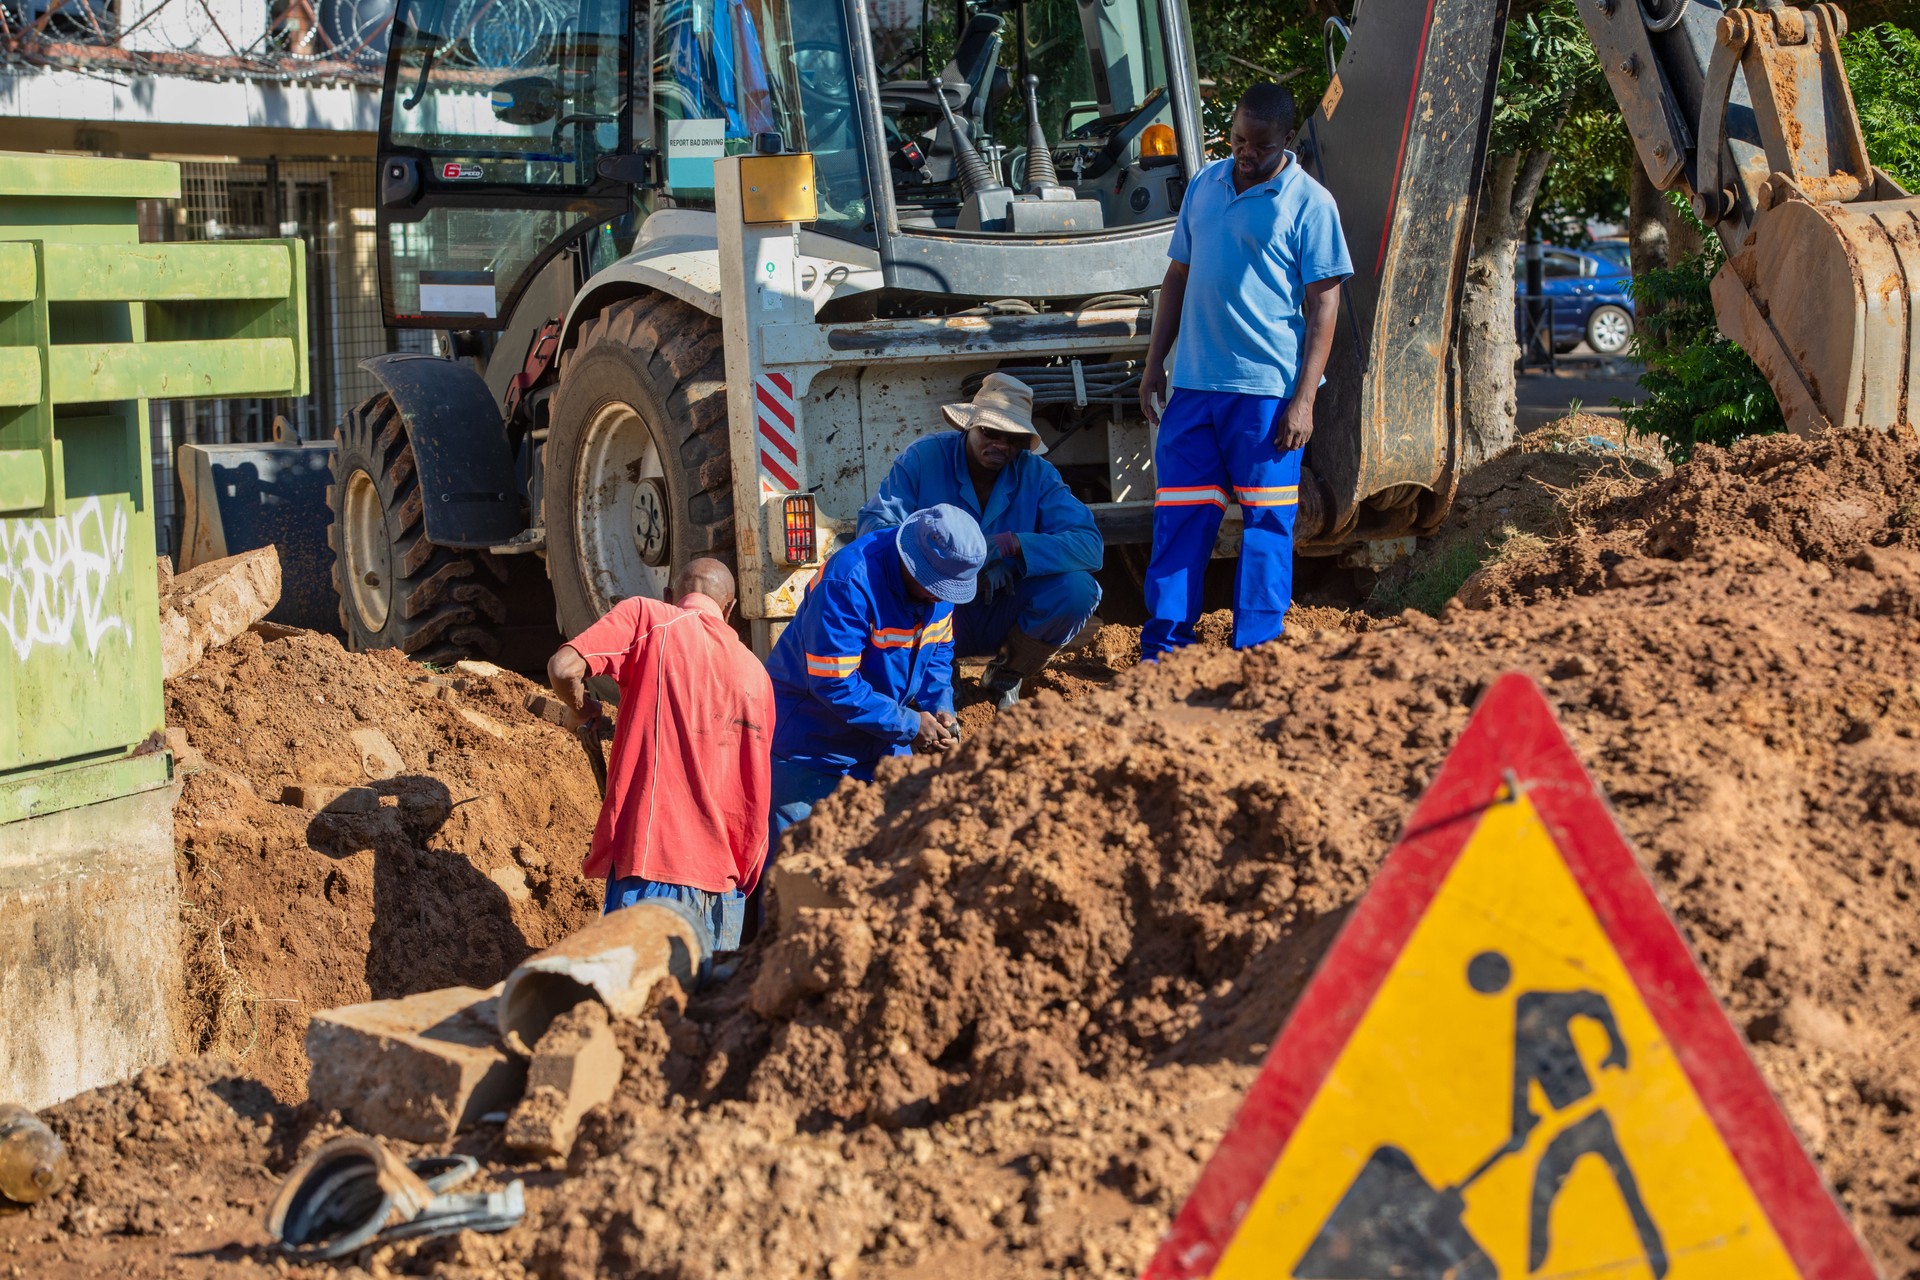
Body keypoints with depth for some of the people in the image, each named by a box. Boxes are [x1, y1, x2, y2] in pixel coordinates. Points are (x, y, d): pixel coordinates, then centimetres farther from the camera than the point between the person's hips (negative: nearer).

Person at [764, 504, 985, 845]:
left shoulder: (939, 578, -6)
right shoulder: (848, 583, -30)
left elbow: (938, 650, 9)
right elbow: (834, 683, -29)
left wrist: (940, 709, -11)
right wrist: (908, 725, -24)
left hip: (882, 742, 7)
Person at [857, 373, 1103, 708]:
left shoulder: (1037, 474, -7)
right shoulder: (924, 457, -11)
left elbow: (1089, 545, -18)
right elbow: (873, 526, -21)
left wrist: (1013, 544, -33)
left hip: (1002, 618, 2)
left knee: (1077, 588, -24)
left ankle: (1004, 678, 3)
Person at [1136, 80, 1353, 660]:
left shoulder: (1309, 203, -4)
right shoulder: (1204, 186, 11)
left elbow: (1323, 304, -6)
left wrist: (1304, 398, -12)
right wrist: (1154, 363, 13)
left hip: (1267, 389, -4)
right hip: (1193, 383, 5)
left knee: (1266, 525, 2)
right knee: (1179, 517, 5)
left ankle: (1255, 652, 8)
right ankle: (1161, 645, 12)